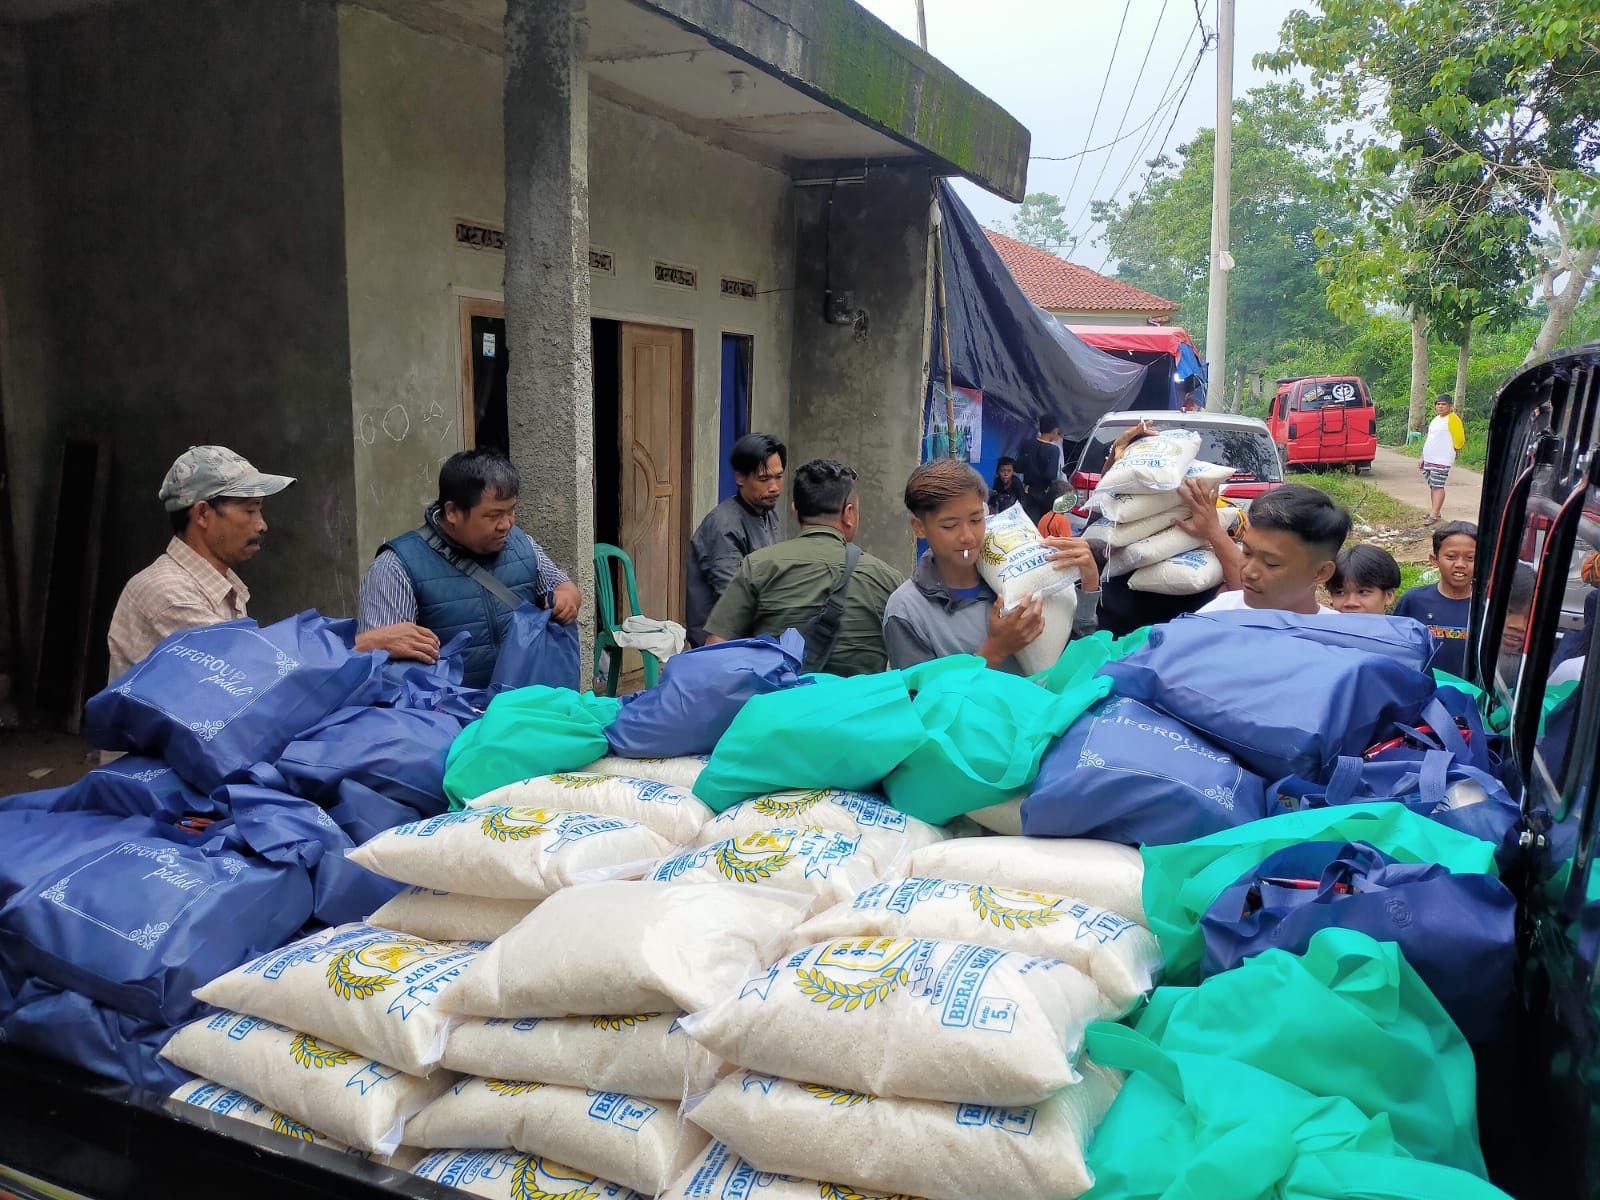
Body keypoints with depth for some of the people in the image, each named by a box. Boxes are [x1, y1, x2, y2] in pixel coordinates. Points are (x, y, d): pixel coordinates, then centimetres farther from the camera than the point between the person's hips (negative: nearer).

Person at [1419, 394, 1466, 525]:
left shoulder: (1452, 419, -9)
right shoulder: (1436, 419, 17)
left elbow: (1459, 440, -11)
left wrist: (1452, 453, 1)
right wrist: (1422, 457, 20)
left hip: (1441, 461, -8)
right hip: (1429, 460, 8)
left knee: (1437, 486, -9)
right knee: (1432, 486, 10)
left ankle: (1434, 516, -11)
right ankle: (1435, 511, 18)